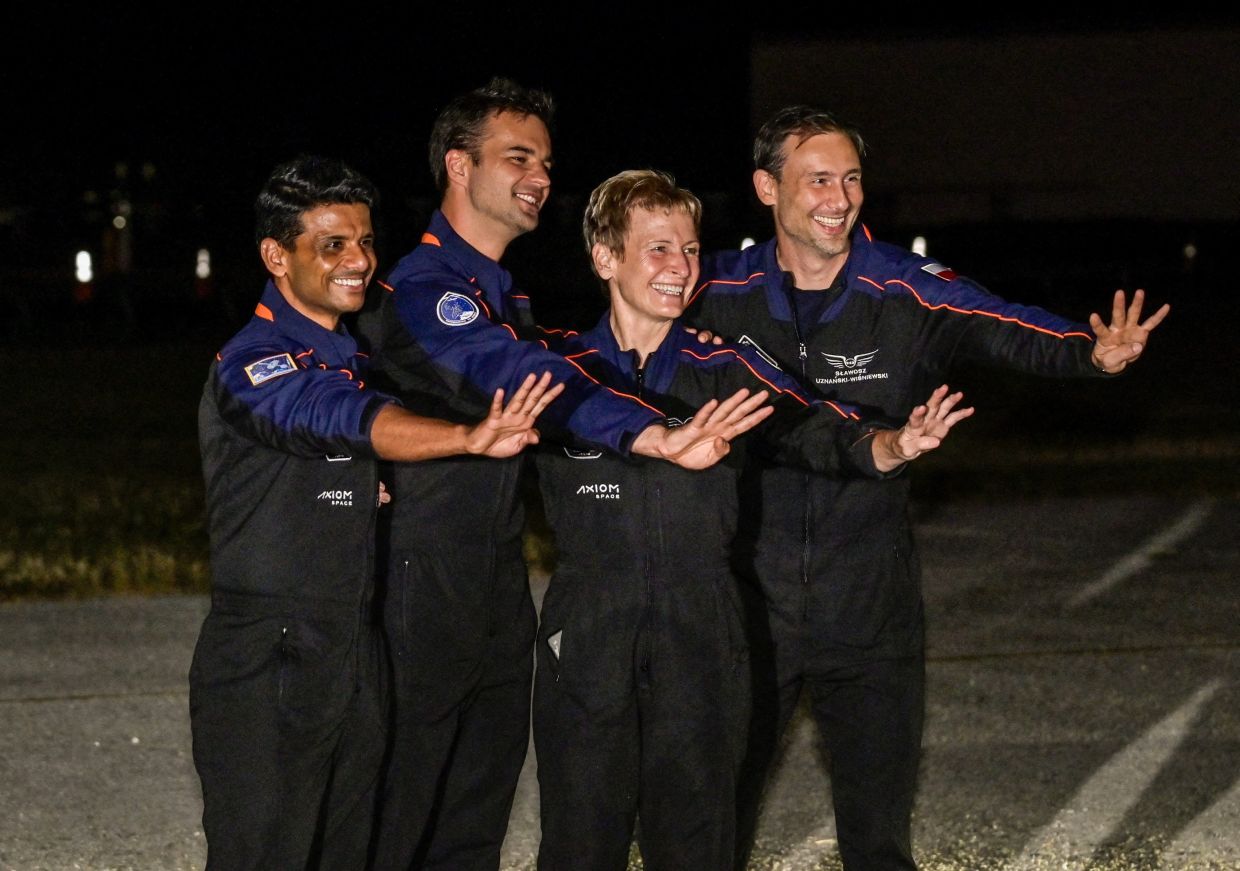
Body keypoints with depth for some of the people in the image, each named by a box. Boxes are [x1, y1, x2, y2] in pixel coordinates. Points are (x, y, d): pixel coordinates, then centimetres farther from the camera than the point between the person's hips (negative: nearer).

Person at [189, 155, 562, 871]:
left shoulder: (351, 354, 13)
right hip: (268, 662, -8)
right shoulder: (253, 362, -14)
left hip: (357, 653, 8)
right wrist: (472, 439, -49)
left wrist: (374, 484, 8)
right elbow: (347, 419, -34)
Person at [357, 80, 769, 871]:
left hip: (500, 593, 9)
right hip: (423, 591, -9)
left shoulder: (507, 298, 15)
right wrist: (655, 439, -46)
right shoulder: (421, 289, -17)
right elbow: (523, 381, -32)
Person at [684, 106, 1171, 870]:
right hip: (749, 605, 0)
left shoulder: (911, 293, -7)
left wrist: (1093, 351, -41)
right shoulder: (718, 292, -4)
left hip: (872, 614, 0)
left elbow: (1013, 331, -19)